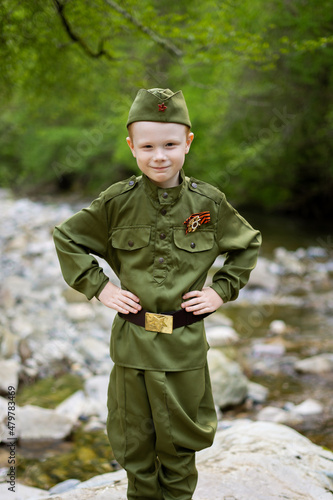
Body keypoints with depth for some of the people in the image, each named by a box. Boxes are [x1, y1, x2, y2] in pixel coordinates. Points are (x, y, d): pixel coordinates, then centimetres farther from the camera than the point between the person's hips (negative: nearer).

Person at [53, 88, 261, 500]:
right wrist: (97, 287, -2)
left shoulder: (209, 202, -5)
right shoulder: (117, 202, -7)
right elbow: (66, 238, 6)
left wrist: (221, 291, 0)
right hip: (132, 342, 0)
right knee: (136, 443, 14)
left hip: (186, 345, 0)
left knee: (179, 440, 14)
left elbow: (248, 245, 11)